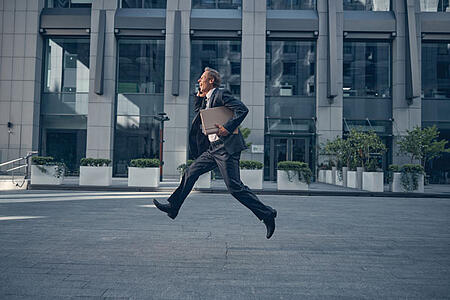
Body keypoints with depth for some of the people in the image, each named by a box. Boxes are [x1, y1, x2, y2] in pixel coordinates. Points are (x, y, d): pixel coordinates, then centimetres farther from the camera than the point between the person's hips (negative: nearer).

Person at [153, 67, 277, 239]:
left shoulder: (221, 95, -8)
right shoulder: (207, 99, 19)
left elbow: (242, 109, -17)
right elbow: (199, 113, 35)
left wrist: (228, 128, -22)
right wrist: (199, 95, 21)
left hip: (226, 147, -9)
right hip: (213, 148, 10)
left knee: (235, 187, -10)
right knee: (191, 173, 11)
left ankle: (266, 213, 0)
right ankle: (173, 207, 21)